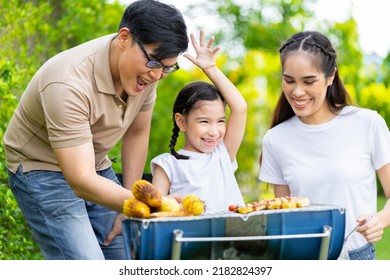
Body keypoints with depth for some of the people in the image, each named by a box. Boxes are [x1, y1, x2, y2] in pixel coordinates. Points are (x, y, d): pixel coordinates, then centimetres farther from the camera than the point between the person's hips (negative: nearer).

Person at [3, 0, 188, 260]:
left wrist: (127, 212, 0)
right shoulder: (69, 84, -34)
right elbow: (81, 181, -38)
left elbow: (136, 134, 2)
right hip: (43, 170, -7)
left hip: (96, 167, 7)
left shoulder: (147, 70, -12)